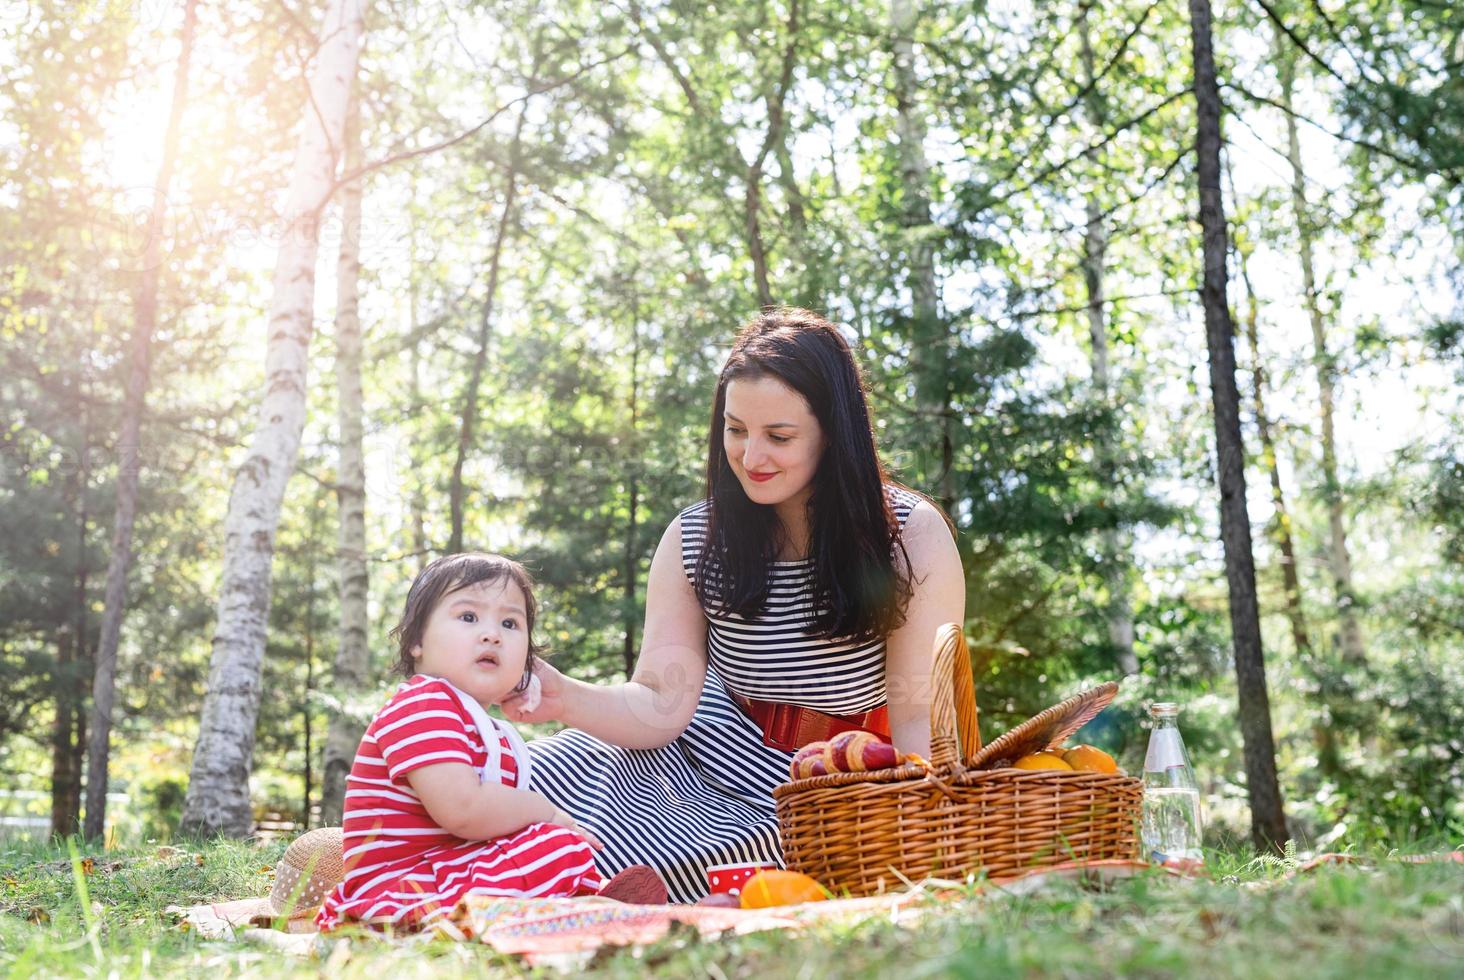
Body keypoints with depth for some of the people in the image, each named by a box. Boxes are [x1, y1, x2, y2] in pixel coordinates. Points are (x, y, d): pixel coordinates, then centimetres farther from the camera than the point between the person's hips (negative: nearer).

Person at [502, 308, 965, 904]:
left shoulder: (911, 537, -14)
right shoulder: (693, 541, -5)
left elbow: (919, 719, -14)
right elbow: (663, 705, -11)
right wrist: (567, 700, -31)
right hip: (705, 756, 4)